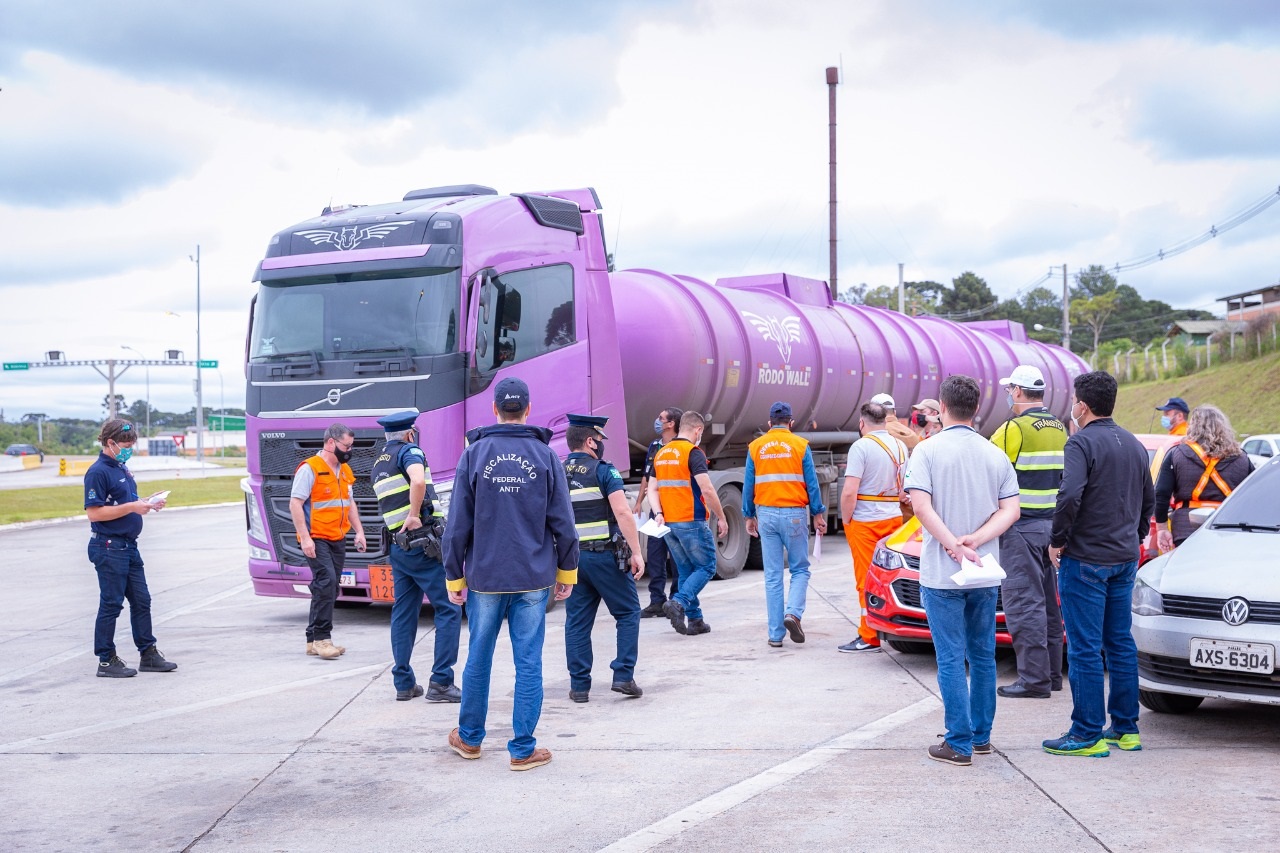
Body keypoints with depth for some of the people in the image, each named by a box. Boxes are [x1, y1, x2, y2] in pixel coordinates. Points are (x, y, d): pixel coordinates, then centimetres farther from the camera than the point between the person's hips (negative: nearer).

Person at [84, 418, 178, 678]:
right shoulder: (98, 472, -14)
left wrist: (146, 503, 7)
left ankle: (148, 654, 20)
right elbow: (94, 512, -20)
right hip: (109, 547, -9)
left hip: (129, 546, 9)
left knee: (141, 600, 12)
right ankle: (106, 661, 7)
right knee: (111, 604, -2)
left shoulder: (122, 469, 15)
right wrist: (132, 507, -22)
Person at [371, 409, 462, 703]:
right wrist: (414, 515, -20)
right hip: (423, 543, -8)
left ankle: (404, 684, 15)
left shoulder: (378, 465, 17)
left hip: (398, 546, 8)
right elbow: (418, 480, -28)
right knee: (448, 609, -3)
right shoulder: (409, 451, -7)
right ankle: (440, 683, -6)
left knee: (403, 613, 12)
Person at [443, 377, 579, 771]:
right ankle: (523, 749, 7)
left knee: (478, 659, 14)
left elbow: (458, 524, -2)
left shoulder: (474, 454, -2)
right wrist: (567, 572, 11)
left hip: (485, 577, 1)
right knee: (528, 662, 4)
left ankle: (469, 738, 28)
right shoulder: (545, 456, -1)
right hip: (533, 578, 0)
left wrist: (454, 577, 6)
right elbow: (562, 523, -1)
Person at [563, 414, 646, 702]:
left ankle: (579, 686, 10)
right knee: (628, 613, 9)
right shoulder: (603, 472, -6)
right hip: (605, 555, -4)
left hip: (571, 557, 4)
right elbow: (622, 512, -16)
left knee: (577, 623, 9)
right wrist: (636, 553, -13)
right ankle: (623, 676, 3)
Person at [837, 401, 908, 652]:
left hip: (864, 521, -6)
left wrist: (846, 519, -7)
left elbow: (849, 492, -18)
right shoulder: (900, 446, 8)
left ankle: (869, 638, 3)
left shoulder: (861, 446, -13)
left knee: (867, 580, -1)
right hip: (894, 518, 6)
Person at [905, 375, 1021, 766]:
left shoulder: (928, 450, -7)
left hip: (942, 573, -4)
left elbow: (921, 506, -18)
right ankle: (981, 735, 23)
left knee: (951, 658, -1)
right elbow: (1010, 510, -2)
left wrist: (954, 547, -16)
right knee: (983, 656, 15)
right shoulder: (996, 455, 6)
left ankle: (959, 743, 0)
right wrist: (975, 540, -10)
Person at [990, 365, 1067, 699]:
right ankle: (1051, 673, 20)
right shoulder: (1060, 430, 12)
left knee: (1024, 603, -5)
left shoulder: (1014, 429, -14)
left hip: (1022, 527, -8)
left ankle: (1034, 678, -5)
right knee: (1048, 602, 14)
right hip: (1052, 524, 9)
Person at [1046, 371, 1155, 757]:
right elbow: (1150, 498, 19)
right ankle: (1125, 728, 20)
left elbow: (1070, 496, -25)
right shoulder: (1134, 445, 12)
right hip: (1125, 559, 8)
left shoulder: (1082, 442, -14)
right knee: (1120, 643, 15)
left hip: (1085, 559, -8)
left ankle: (1087, 735, 1)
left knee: (1084, 649, -3)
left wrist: (1057, 540, -14)